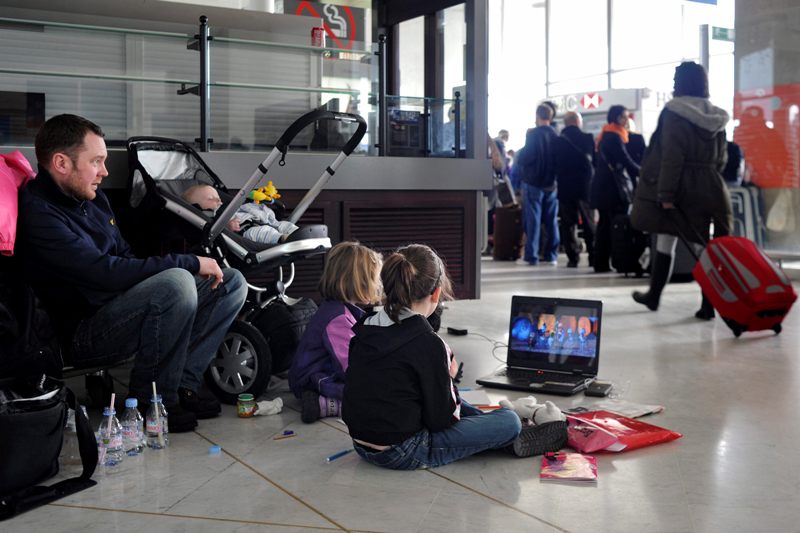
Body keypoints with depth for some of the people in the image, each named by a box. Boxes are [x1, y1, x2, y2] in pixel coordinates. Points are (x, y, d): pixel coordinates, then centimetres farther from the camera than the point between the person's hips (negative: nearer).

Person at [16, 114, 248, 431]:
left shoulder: (92, 198, 13)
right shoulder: (37, 212, -19)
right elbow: (106, 273, -27)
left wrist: (188, 267, 1)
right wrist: (190, 263, -22)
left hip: (118, 307, 10)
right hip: (84, 331, -10)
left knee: (232, 282, 3)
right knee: (177, 283, -35)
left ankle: (184, 381, -6)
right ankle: (150, 401, -17)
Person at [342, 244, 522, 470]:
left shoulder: (365, 328, 1)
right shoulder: (427, 343, -21)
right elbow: (440, 420, -14)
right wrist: (448, 378, 2)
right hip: (402, 454, -8)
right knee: (509, 421, -1)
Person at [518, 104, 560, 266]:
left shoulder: (533, 134, -11)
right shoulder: (556, 136, 3)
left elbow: (524, 158, -15)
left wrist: (520, 153, 4)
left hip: (533, 183, -4)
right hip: (551, 184, 4)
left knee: (533, 219, -1)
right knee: (551, 220, 9)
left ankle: (532, 255, -2)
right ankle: (551, 255, 10)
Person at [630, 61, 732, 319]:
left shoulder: (674, 112, -9)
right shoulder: (716, 116, 10)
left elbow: (671, 156, -16)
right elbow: (721, 158, 12)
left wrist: (665, 193, -16)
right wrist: (709, 178, 17)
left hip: (681, 188, -5)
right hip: (710, 188, 5)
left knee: (665, 242, 7)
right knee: (703, 245, 5)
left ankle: (653, 295, 19)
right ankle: (708, 305, 3)